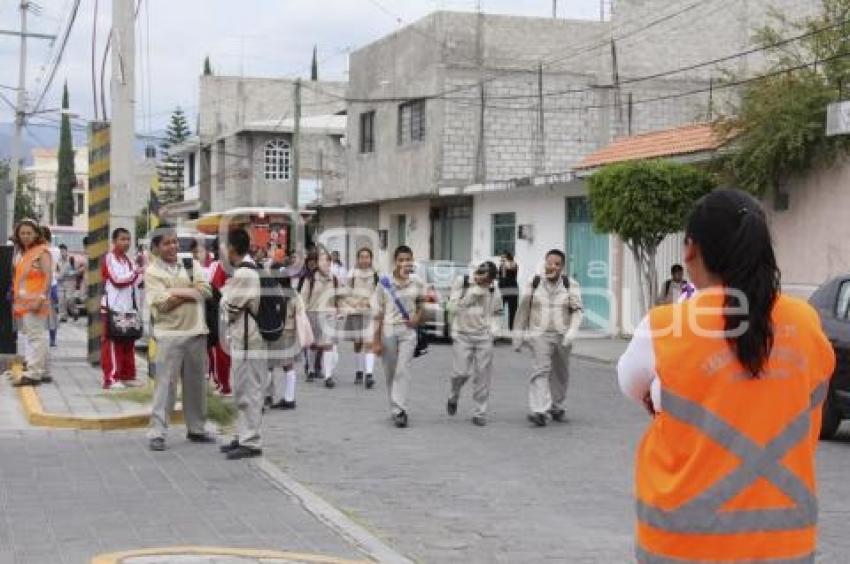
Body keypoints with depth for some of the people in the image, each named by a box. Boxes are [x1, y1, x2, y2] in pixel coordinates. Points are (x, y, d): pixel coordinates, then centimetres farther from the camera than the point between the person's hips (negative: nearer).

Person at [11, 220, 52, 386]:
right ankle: (42, 372, 14)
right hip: (23, 302, 8)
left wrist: (41, 298, -22)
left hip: (35, 302, -8)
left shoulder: (42, 251, -5)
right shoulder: (21, 253, 18)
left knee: (35, 336, -9)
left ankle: (33, 374, -11)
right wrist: (16, 300, 16)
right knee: (37, 336, 10)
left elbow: (48, 276, -13)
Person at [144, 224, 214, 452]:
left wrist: (176, 292, -12)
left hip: (196, 331, 4)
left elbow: (206, 291, -3)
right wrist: (191, 292, -6)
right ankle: (157, 433, -2)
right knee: (166, 384, -6)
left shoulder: (191, 265, 11)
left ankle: (196, 429, 23)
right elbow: (162, 303, -14)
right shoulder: (152, 272, -1)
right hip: (170, 333, -4)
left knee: (196, 383, 11)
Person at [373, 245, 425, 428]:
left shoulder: (417, 283, 2)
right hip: (388, 330, 1)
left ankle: (399, 410, -14)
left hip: (408, 330, 0)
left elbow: (421, 304, 19)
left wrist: (418, 317, -3)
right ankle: (396, 409, 20)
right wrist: (376, 340, -3)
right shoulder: (385, 283, -2)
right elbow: (378, 313, 0)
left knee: (403, 371, -11)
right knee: (390, 372, 7)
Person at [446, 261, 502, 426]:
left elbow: (497, 313, 17)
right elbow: (452, 307, -7)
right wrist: (471, 295, -16)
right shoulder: (461, 283, -5)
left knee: (483, 375, 0)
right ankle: (453, 397, 23)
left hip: (484, 337, 2)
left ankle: (479, 412, 10)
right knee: (461, 372, -10)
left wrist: (494, 329, 1)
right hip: (462, 335, -2)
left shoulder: (493, 290, 4)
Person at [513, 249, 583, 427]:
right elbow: (523, 309, 6)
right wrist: (518, 335, 7)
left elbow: (577, 310, -8)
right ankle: (538, 411, -27)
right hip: (540, 334, -2)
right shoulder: (534, 283, 0)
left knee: (560, 374, 13)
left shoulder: (570, 284, -2)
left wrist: (572, 332, -23)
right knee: (541, 369, -18)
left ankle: (557, 408, 34)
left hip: (562, 336, 2)